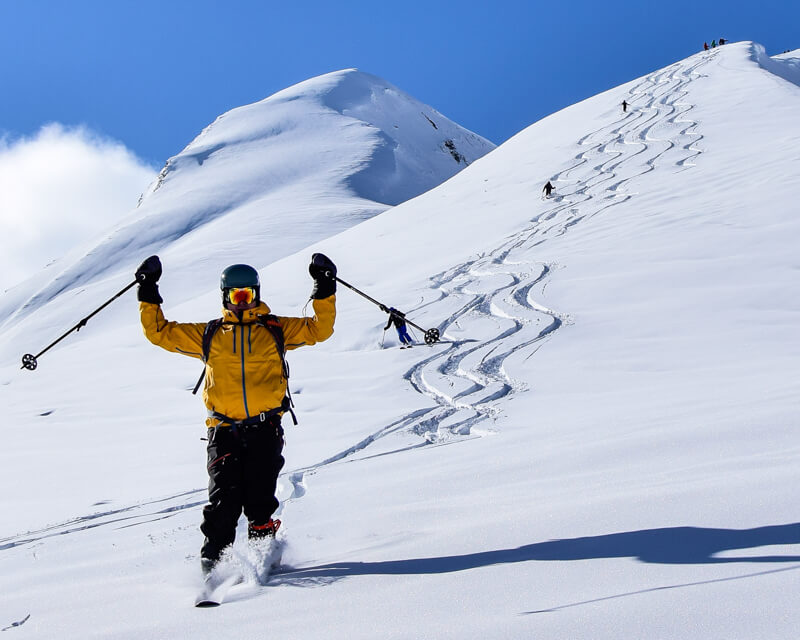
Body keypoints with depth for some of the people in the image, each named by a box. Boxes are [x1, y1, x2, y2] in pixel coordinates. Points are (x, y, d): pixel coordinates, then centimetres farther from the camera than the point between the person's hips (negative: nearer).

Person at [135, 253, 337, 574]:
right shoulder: (208, 335, 16)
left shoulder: (276, 329, 15)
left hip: (265, 428, 0)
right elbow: (160, 332, 18)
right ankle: (213, 558, -6)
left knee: (259, 498, -7)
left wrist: (324, 290, 1)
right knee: (224, 498, -11)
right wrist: (148, 294, 13)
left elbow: (319, 328, 10)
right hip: (224, 429, 0)